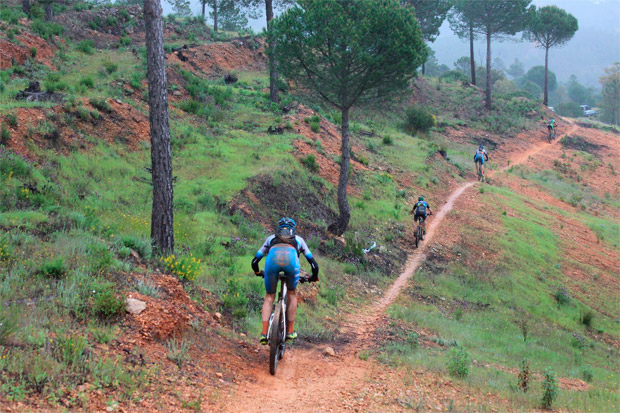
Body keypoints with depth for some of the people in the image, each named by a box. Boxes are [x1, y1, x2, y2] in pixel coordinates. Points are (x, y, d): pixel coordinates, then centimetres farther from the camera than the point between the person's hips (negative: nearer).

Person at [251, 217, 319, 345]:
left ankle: (264, 333, 6)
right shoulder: (298, 239, 39)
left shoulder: (271, 238, 40)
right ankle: (290, 331, 24)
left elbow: (255, 261, 41)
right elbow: (314, 264, 39)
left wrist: (258, 272, 62)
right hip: (291, 258, 0)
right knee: (292, 294, 25)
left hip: (272, 258, 0)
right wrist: (314, 277, 58)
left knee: (269, 297, 18)